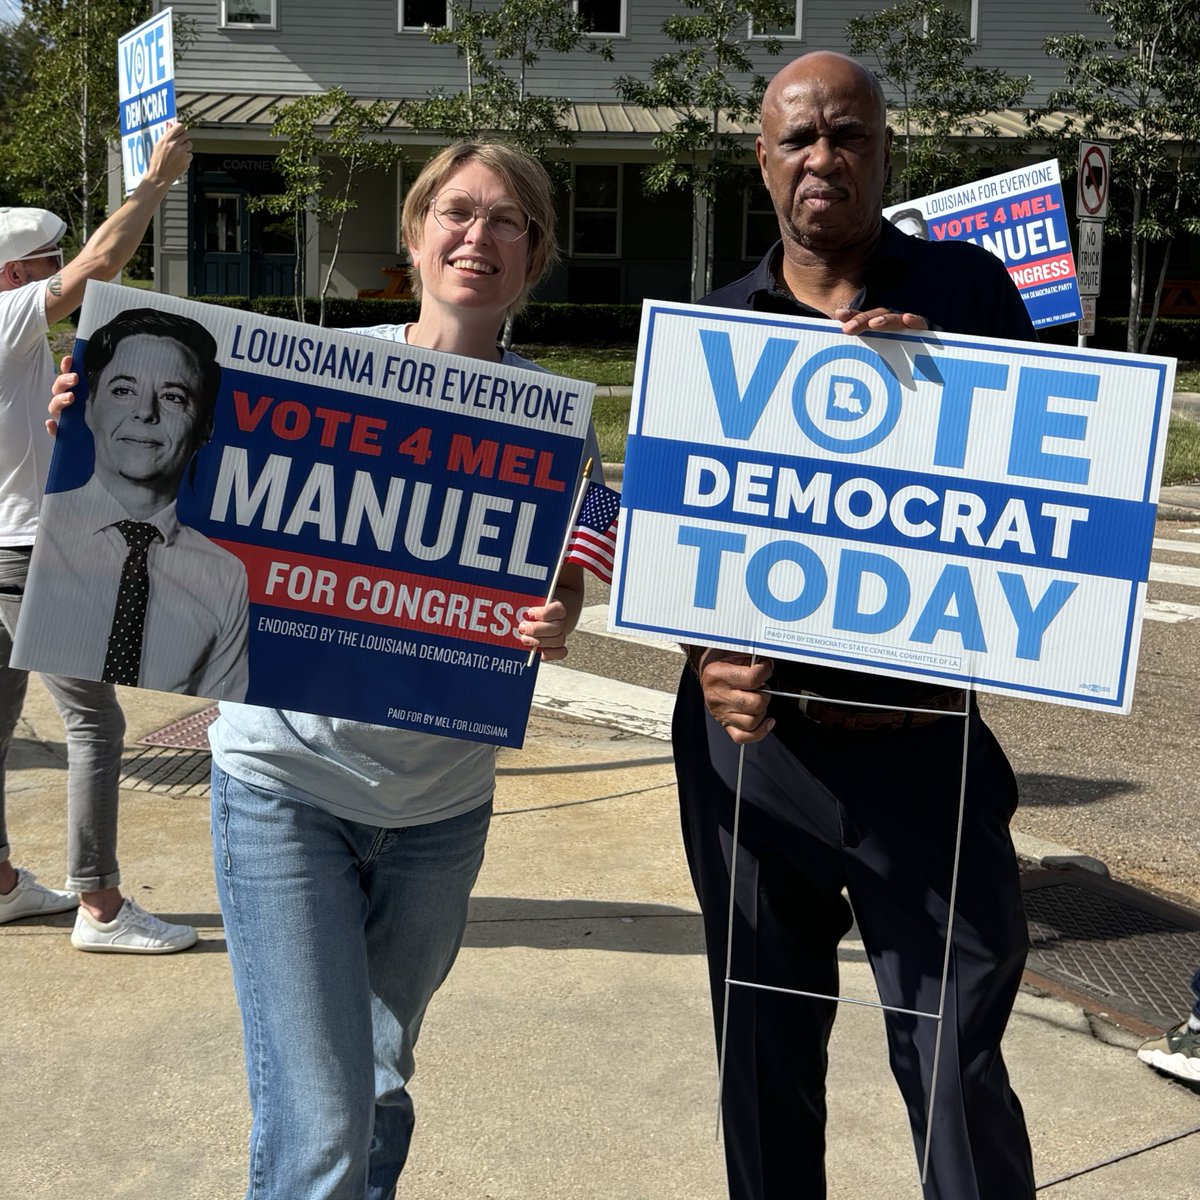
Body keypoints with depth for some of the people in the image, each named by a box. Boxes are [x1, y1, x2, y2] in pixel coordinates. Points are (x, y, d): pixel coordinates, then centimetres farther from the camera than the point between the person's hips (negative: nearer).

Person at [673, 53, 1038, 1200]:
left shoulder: (964, 289, 4)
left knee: (955, 1063, -1)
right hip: (753, 732, 2)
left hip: (923, 745, -2)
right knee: (763, 1051, 14)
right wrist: (708, 656, -12)